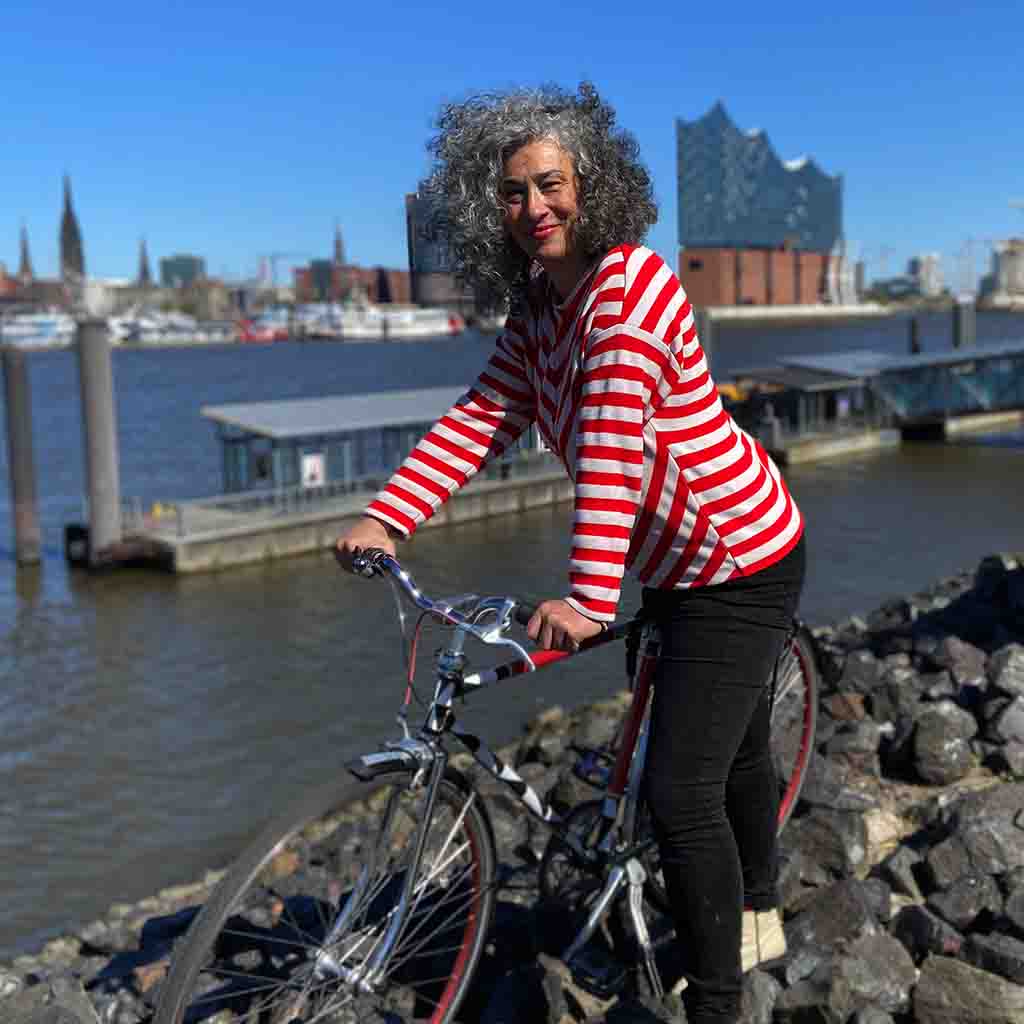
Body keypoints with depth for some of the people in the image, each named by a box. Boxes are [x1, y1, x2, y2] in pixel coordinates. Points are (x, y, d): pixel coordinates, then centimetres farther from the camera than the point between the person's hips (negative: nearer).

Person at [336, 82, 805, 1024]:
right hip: (677, 565, 9)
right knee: (732, 742, 26)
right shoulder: (537, 310, 4)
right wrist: (386, 517, -18)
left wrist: (590, 595, -41)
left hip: (739, 566, -9)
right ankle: (758, 920, 49)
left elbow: (613, 448, -34)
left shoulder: (631, 289, -24)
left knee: (679, 794, -11)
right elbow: (479, 419, -6)